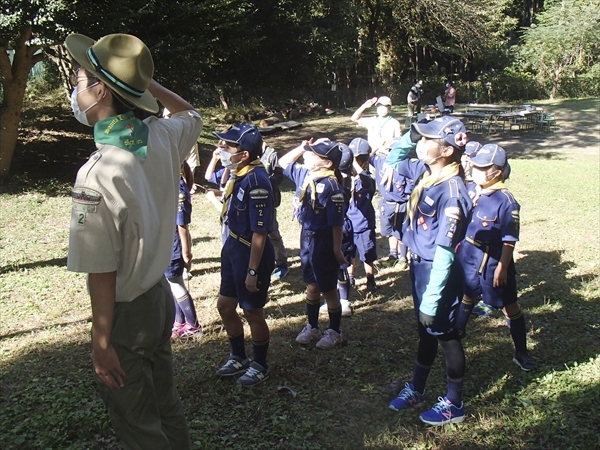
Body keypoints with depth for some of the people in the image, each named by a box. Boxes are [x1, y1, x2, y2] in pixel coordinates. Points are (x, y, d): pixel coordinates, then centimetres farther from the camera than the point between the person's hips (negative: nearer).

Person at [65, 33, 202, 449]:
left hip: (126, 313, -7)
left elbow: (102, 271, -24)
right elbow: (192, 114, 18)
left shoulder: (97, 172, -28)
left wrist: (102, 343, -14)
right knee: (165, 405, 25)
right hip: (160, 296, 7)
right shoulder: (162, 137, -8)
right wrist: (145, 81, 10)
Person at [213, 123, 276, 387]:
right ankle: (238, 358, 41)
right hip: (232, 246, 9)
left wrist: (252, 271, -22)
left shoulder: (256, 181, -26)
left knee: (253, 313, 9)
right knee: (225, 306, 20)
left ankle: (260, 366, 32)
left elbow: (259, 232, -24)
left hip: (252, 252, -9)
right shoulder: (236, 174, 1)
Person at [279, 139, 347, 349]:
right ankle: (312, 327, 36)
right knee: (311, 286, 20)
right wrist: (302, 147, 2)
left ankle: (334, 332, 25)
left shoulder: (331, 185, -24)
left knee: (328, 290, 8)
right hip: (306, 237, 8)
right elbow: (283, 162, 17)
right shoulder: (305, 174, -1)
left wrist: (337, 250, -17)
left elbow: (337, 222, -21)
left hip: (324, 242, -7)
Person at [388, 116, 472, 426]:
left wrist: (431, 301, -23)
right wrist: (413, 132, 2)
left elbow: (444, 253, -26)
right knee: (426, 331, 24)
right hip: (418, 265, 8)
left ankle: (454, 404, 30)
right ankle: (416, 389, 42)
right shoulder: (425, 171, -2)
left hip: (438, 272, -8)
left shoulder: (451, 191, -26)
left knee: (445, 334, 9)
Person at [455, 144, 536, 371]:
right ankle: (457, 333, 45)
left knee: (509, 305, 6)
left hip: (494, 260, -6)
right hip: (468, 254, 6)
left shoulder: (506, 201, -20)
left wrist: (502, 267, -18)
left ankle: (521, 353, 18)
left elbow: (509, 239, -18)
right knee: (467, 296, 25)